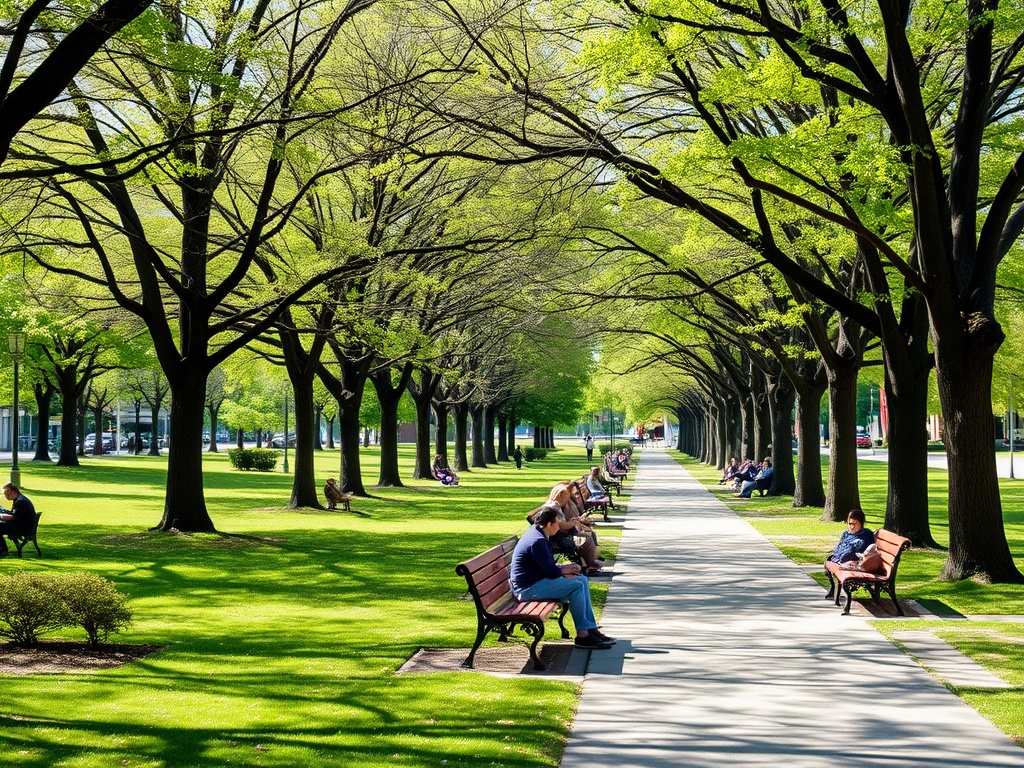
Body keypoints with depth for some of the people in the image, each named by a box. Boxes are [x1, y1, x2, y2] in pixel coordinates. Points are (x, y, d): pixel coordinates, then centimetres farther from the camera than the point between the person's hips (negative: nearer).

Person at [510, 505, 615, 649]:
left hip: (536, 580, 11)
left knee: (583, 580, 8)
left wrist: (564, 568, 4)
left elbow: (548, 566, 21)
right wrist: (563, 570, -1)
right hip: (529, 588, -11)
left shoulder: (536, 534, 12)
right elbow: (551, 572, -22)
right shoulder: (537, 541, -22)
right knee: (577, 586, -19)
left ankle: (591, 628, 6)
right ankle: (582, 635, -11)